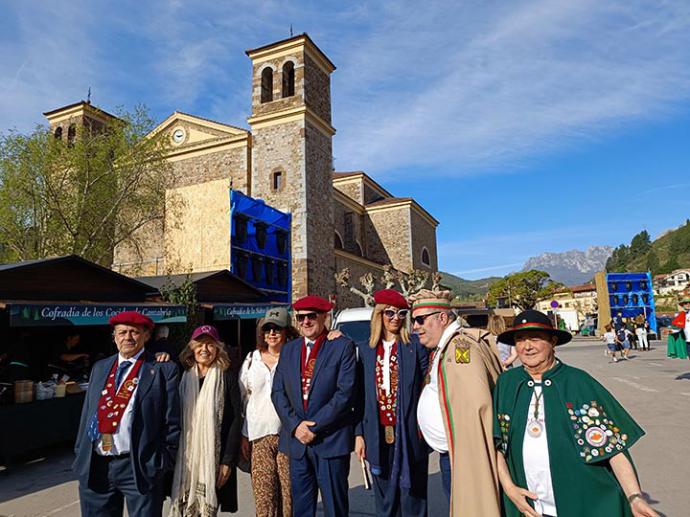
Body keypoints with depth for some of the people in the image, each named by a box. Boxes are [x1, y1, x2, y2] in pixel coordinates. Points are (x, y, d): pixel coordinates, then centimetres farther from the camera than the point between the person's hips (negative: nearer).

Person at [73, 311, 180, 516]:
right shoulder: (99, 368, 12)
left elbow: (172, 421, -5)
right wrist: (80, 454, 12)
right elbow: (87, 413, 16)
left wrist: (163, 462, -7)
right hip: (94, 467, 5)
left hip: (140, 467, -4)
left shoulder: (162, 370, -4)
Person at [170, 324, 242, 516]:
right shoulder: (183, 378, 6)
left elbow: (236, 420, -3)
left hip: (214, 459, -2)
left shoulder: (227, 379, -1)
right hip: (185, 459, 2)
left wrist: (228, 461, -8)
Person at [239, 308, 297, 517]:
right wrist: (243, 436, 12)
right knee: (263, 495, 0)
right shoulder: (251, 360, 12)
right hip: (259, 436, 2)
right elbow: (242, 399, 15)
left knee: (289, 494, 0)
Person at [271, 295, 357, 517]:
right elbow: (277, 392, 7)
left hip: (331, 440, -4)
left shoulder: (342, 346, -5)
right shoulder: (288, 349, 11)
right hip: (297, 440, 5)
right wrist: (295, 425, -7)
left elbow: (345, 392, -12)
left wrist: (314, 426, -13)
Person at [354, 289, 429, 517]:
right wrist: (359, 433, 4)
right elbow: (361, 395, 8)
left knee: (412, 498, 6)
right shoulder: (365, 349, 7)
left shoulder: (416, 345, -1)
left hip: (409, 434, -2)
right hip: (378, 436, 3)